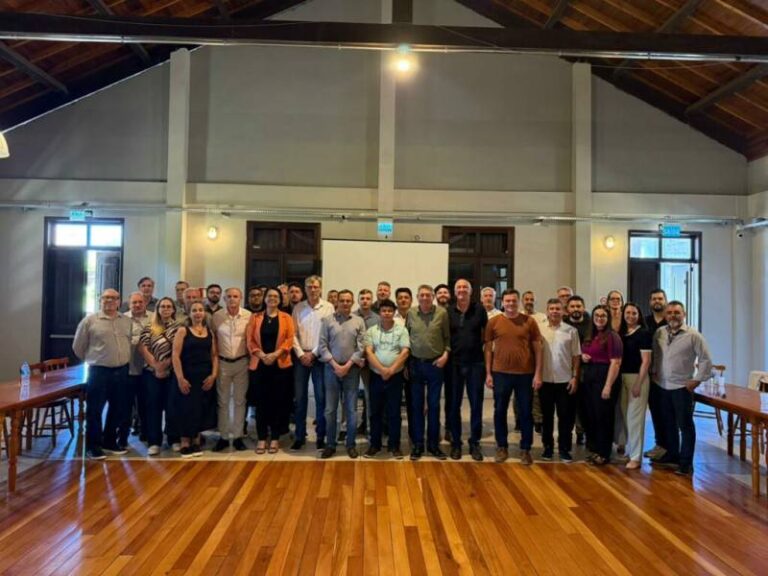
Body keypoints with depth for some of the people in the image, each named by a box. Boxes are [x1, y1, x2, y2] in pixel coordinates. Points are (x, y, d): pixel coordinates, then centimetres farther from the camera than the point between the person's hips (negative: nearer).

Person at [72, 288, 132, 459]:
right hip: (99, 371, -4)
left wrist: (124, 361, 13)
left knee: (118, 409, 12)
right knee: (95, 410, 1)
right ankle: (93, 445, 14)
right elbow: (78, 347, 4)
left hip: (122, 371, 4)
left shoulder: (127, 321, 8)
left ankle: (110, 441, 27)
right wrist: (92, 361, 10)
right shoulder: (90, 320, -3)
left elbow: (131, 343, 17)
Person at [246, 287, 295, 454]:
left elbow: (290, 339, -3)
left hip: (281, 364, -1)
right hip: (259, 364, 1)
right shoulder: (255, 318, 9)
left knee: (278, 401, 2)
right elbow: (250, 340, 2)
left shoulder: (287, 318, 6)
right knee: (261, 402, 2)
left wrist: (275, 354, -15)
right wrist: (261, 355, -13)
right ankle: (261, 438, 12)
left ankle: (275, 438, 12)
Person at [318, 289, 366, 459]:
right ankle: (330, 444, 17)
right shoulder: (328, 320, 2)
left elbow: (361, 347, -2)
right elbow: (322, 346, -2)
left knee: (351, 409, 6)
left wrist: (347, 365, -10)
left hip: (352, 369, 0)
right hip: (331, 368, 0)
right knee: (330, 409, 6)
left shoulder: (359, 321, 3)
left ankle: (351, 444, 17)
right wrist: (335, 365, -10)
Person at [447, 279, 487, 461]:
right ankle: (456, 443, 20)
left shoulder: (480, 310, 0)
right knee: (454, 405, 8)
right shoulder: (448, 311, 2)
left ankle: (475, 443, 19)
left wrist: (487, 358, 0)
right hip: (454, 364, 1)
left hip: (475, 364, -1)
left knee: (476, 405, 6)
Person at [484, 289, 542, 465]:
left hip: (525, 374, -1)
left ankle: (525, 449, 20)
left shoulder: (530, 322, -1)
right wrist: (488, 374, 1)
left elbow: (537, 349, 2)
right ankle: (502, 447, 23)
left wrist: (537, 374, -3)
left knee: (526, 412, 7)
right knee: (500, 411, 9)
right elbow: (488, 349, 5)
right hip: (500, 373, 1)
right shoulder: (494, 322, 1)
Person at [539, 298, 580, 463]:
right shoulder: (539, 329, -1)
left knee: (565, 416, 5)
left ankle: (564, 449, 16)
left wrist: (575, 377, -4)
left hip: (565, 380, 0)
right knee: (547, 416, 10)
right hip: (545, 380, 0)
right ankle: (547, 447, 21)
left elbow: (576, 356, 1)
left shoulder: (571, 331, -1)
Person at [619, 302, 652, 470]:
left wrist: (638, 384, -15)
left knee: (635, 417, -2)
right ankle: (629, 451, 23)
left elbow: (646, 361, -11)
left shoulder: (644, 333, -7)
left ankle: (636, 456, 6)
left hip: (637, 377, -6)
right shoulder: (621, 333, 10)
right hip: (622, 378, 6)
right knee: (625, 417, 10)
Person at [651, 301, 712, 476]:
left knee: (685, 425, 2)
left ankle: (686, 463, 11)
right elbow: (654, 355, 15)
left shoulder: (693, 335, -9)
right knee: (669, 423, 17)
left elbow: (705, 359, -7)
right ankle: (672, 455, 32)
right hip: (663, 386, 5)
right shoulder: (659, 333, 4)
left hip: (682, 387, -5)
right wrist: (653, 372, 8)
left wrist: (697, 380, -9)